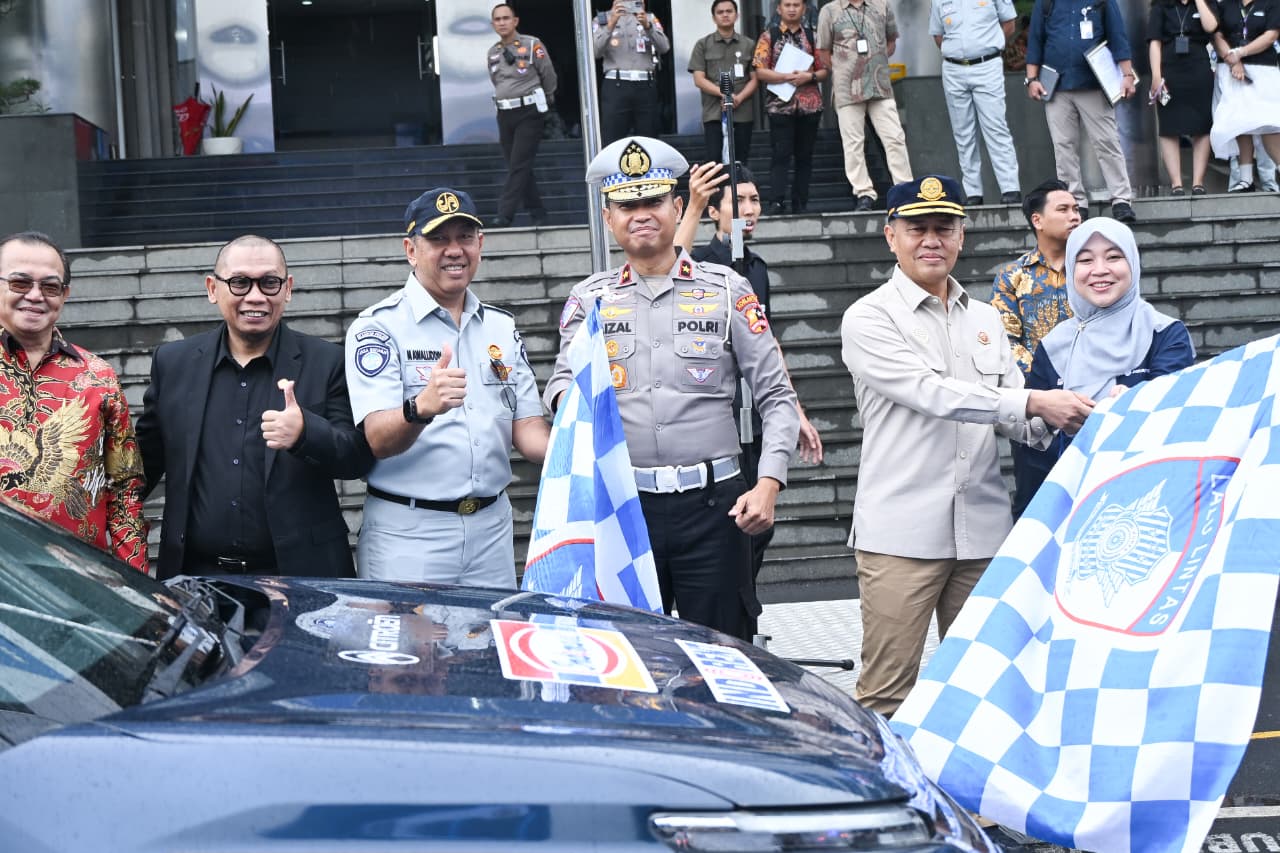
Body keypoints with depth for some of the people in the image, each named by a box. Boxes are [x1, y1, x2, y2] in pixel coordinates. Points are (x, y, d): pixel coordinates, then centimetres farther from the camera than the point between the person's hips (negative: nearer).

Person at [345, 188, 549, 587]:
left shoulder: (502, 326, 13)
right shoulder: (378, 326, -5)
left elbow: (526, 427, 11)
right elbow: (377, 441, -16)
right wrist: (421, 408, -37)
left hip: (491, 528, 5)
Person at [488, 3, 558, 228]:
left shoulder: (532, 45, -7)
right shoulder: (492, 52, 9)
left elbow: (549, 76, 1)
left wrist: (544, 101, 14)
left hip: (529, 112, -6)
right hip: (504, 114, 6)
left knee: (520, 165, -11)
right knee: (514, 166, 6)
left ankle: (505, 216, -16)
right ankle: (537, 213, 15)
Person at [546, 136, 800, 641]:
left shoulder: (726, 290, 6)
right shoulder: (590, 299, 11)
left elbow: (776, 396, 5)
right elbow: (562, 381, 5)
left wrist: (768, 485, -8)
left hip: (712, 504, -1)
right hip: (623, 505, 1)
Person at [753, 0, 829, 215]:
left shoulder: (813, 36, 12)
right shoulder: (768, 36, 5)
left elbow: (825, 70, 10)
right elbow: (760, 71, -4)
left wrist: (810, 77, -11)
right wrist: (788, 76, -16)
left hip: (810, 104, 3)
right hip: (780, 104, -3)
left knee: (805, 156, 5)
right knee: (781, 155, -8)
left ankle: (800, 204, 10)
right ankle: (776, 203, -11)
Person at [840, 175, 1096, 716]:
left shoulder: (985, 320, 17)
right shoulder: (868, 319, -2)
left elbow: (1015, 420, 14)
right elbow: (930, 393, -15)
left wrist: (1058, 421, -8)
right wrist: (1033, 403, -21)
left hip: (982, 529, 6)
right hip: (901, 532, -5)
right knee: (887, 691, -4)